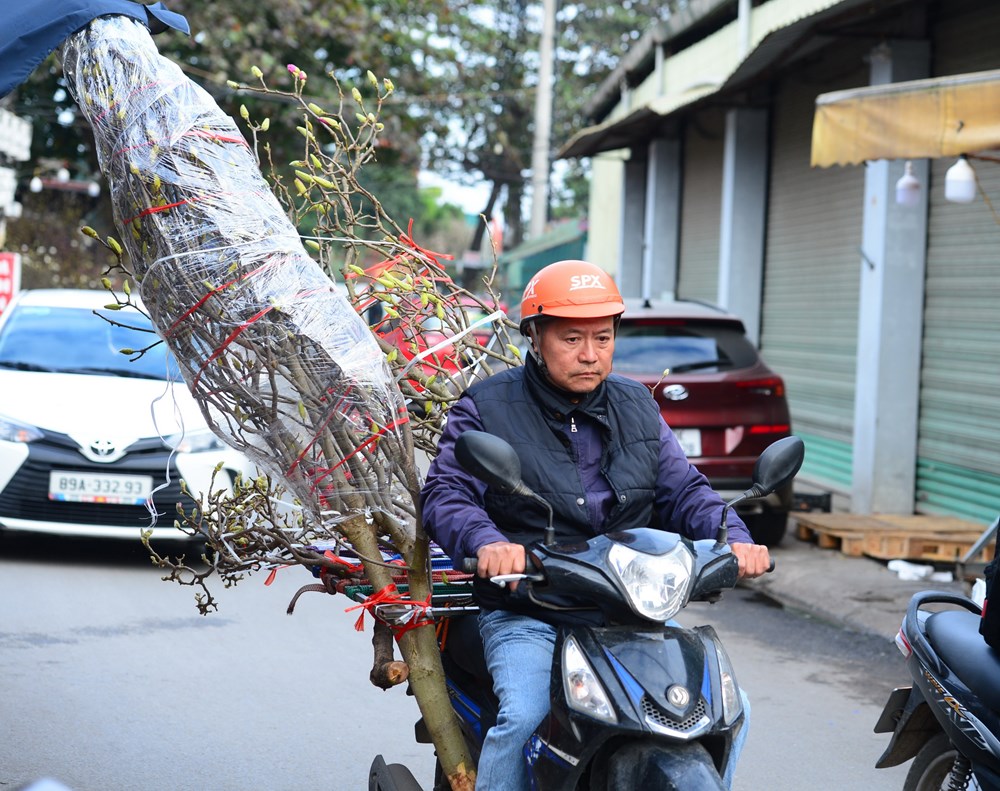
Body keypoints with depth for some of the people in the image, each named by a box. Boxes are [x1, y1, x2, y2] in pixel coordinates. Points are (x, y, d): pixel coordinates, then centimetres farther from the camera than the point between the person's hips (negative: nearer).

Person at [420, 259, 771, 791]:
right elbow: (445, 494, -9)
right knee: (523, 717, -31)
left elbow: (683, 491, 14)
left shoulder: (637, 408, 15)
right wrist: (486, 542, -31)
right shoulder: (487, 408, 1)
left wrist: (734, 539, -6)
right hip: (525, 616, -4)